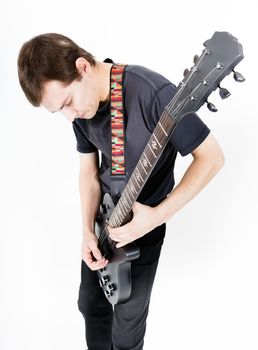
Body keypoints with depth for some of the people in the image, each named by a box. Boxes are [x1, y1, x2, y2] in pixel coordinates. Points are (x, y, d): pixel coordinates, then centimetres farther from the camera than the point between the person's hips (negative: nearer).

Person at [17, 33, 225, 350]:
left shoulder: (153, 93, -30)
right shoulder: (80, 105, -8)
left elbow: (212, 156, -24)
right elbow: (88, 169, 3)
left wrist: (158, 215, -28)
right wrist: (88, 231, -7)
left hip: (145, 221, -5)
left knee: (128, 317, 10)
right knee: (90, 302, 20)